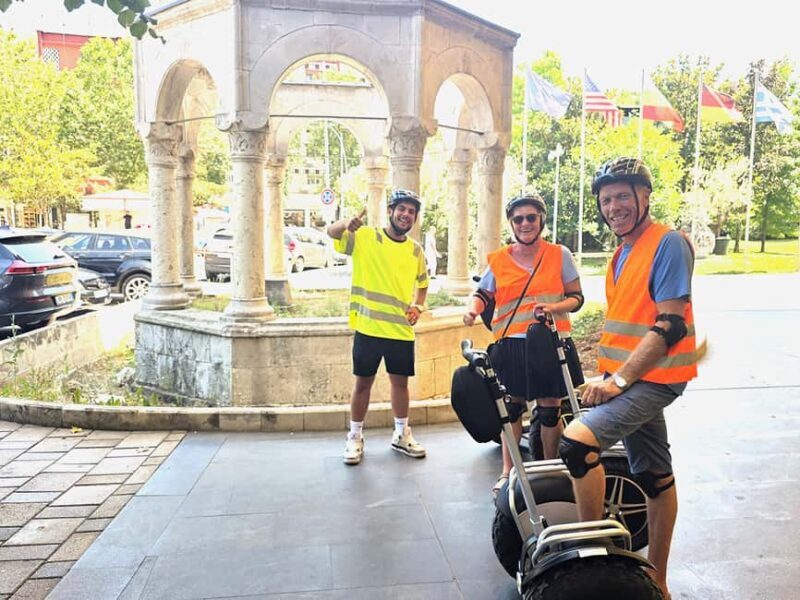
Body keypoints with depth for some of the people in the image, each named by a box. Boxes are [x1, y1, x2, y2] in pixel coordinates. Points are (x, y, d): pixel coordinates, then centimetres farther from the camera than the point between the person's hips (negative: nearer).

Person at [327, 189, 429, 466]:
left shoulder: (415, 250, 8)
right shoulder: (365, 237, -4)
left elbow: (422, 283, 22)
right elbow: (331, 232, -18)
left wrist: (417, 306, 3)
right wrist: (347, 223, -41)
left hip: (401, 329, 4)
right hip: (369, 327, -3)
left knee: (400, 381, 13)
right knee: (363, 382, 6)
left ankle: (402, 434, 31)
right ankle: (355, 437, 22)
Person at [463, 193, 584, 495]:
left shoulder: (559, 255, 4)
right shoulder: (499, 260, 5)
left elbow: (576, 298, 4)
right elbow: (482, 293, 13)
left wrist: (554, 306, -16)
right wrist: (473, 309, -9)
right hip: (511, 344, 1)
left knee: (550, 408, 4)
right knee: (512, 407, 9)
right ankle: (507, 471, 23)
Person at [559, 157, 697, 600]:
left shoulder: (668, 243, -14)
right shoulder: (622, 252, 13)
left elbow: (672, 326, -21)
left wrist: (619, 379, -22)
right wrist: (607, 376, 13)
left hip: (652, 378, -9)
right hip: (625, 377, 9)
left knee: (577, 440, -24)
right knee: (654, 476, 17)